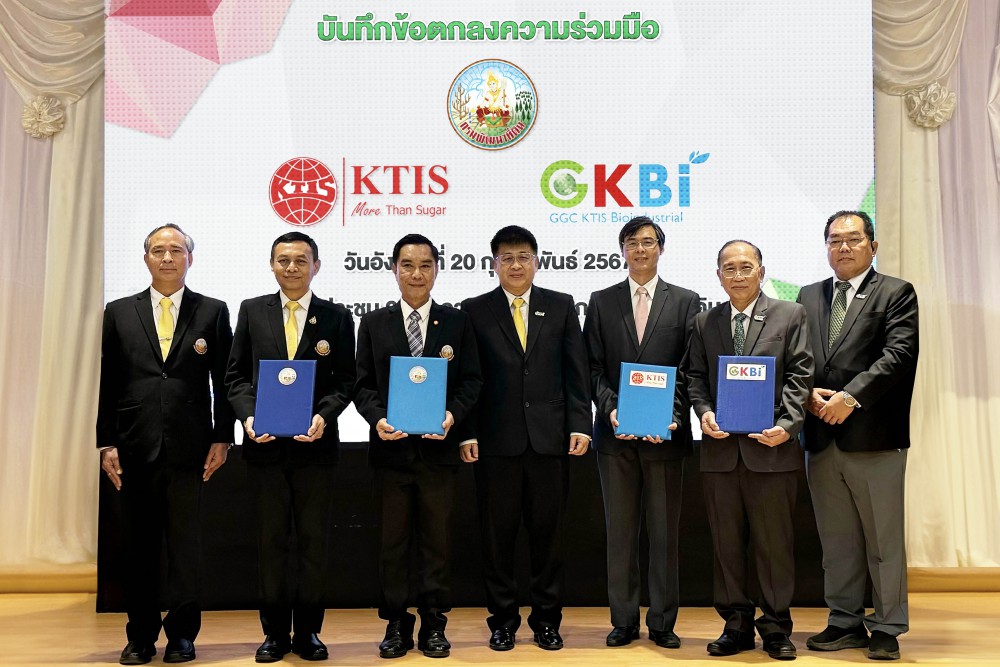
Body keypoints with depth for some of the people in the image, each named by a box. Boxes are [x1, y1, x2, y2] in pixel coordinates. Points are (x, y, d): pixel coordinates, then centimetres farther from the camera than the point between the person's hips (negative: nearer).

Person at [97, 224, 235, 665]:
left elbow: (223, 381, 4)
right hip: (135, 449, 2)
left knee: (185, 544, 5)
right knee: (139, 545, 8)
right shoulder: (119, 313, 9)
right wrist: (107, 442, 1)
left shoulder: (213, 312, 5)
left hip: (188, 448, -1)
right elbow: (108, 384, 7)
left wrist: (221, 439, -2)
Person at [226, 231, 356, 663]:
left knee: (314, 542, 7)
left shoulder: (336, 317, 4)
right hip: (265, 445, 1)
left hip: (315, 445, -1)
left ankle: (308, 632, 20)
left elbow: (345, 381, 1)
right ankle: (275, 632, 20)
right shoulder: (252, 311, 7)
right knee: (271, 542, 8)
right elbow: (236, 375, 7)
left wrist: (324, 417, -15)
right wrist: (248, 415, -10)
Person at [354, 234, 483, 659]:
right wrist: (377, 418, -14)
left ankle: (433, 623, 19)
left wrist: (453, 414, -15)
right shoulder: (374, 323, 8)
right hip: (391, 447, 1)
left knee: (436, 539, 7)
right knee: (392, 541, 7)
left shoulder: (457, 321, 7)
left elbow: (471, 380, 3)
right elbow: (363, 384, 4)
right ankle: (396, 623, 19)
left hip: (438, 446, 0)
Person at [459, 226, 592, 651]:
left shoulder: (560, 306, 8)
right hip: (497, 439, -1)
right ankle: (503, 620, 20)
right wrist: (467, 433, -5)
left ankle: (546, 619, 21)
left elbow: (576, 372, 6)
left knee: (547, 532, 8)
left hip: (550, 437, 1)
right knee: (498, 533, 6)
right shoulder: (475, 310, 5)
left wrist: (580, 425, -3)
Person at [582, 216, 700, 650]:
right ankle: (624, 621, 17)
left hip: (666, 434, -1)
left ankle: (662, 622, 16)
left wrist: (673, 415, -13)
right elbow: (593, 368, 5)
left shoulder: (685, 301, 7)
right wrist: (610, 408, -11)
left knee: (664, 532, 6)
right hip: (615, 434, 1)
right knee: (620, 530, 7)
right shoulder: (602, 302, 9)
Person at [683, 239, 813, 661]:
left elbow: (800, 375, -1)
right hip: (721, 448, 3)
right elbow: (694, 375, 11)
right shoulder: (704, 323, 13)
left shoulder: (790, 315, 5)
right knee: (727, 542, 8)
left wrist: (788, 424, -13)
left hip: (771, 446, -2)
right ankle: (736, 625, 20)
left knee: (775, 542, 5)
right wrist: (704, 412, -8)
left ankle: (776, 628, 18)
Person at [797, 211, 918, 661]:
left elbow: (899, 354, -11)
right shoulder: (809, 297, 16)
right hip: (822, 438, 4)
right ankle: (846, 623, 22)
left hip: (875, 437, -4)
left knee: (884, 540, 5)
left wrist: (850, 396, -18)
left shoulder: (896, 294, 2)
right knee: (836, 540, 11)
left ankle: (887, 629, 16)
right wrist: (809, 395, -7)